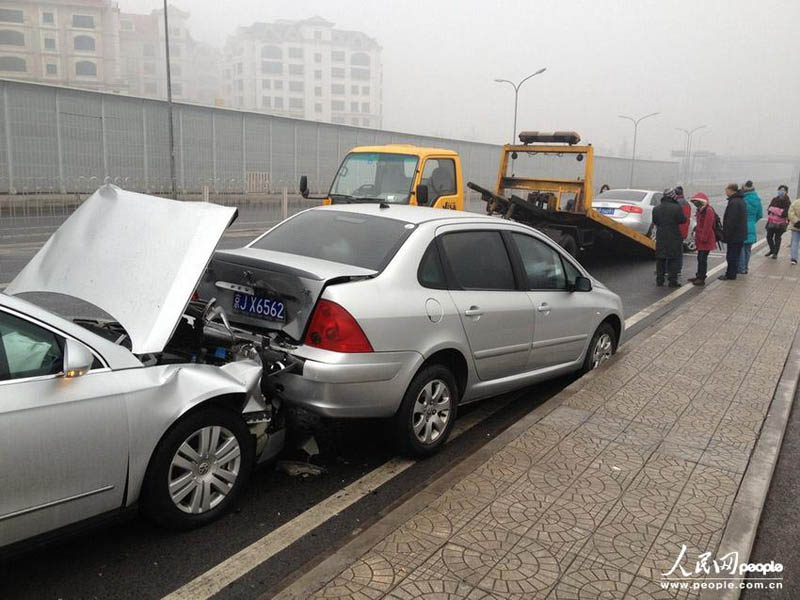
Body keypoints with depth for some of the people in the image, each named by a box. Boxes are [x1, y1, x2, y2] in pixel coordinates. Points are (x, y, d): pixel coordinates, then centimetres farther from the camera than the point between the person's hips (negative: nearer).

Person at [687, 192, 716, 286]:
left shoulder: (708, 211, -17)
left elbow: (707, 226, -21)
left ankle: (702, 279, -5)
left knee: (703, 259, -8)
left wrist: (704, 238, -21)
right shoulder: (700, 210, 15)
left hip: (706, 240, -10)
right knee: (700, 258, 16)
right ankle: (699, 276, 25)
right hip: (700, 239, 10)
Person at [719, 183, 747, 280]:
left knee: (731, 255, -3)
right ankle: (733, 272, 25)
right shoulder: (740, 200, 13)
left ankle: (730, 275, 2)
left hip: (734, 235, -10)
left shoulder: (734, 203, -20)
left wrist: (726, 235, -18)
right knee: (736, 254, 16)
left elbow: (731, 221, -23)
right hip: (740, 234, 10)